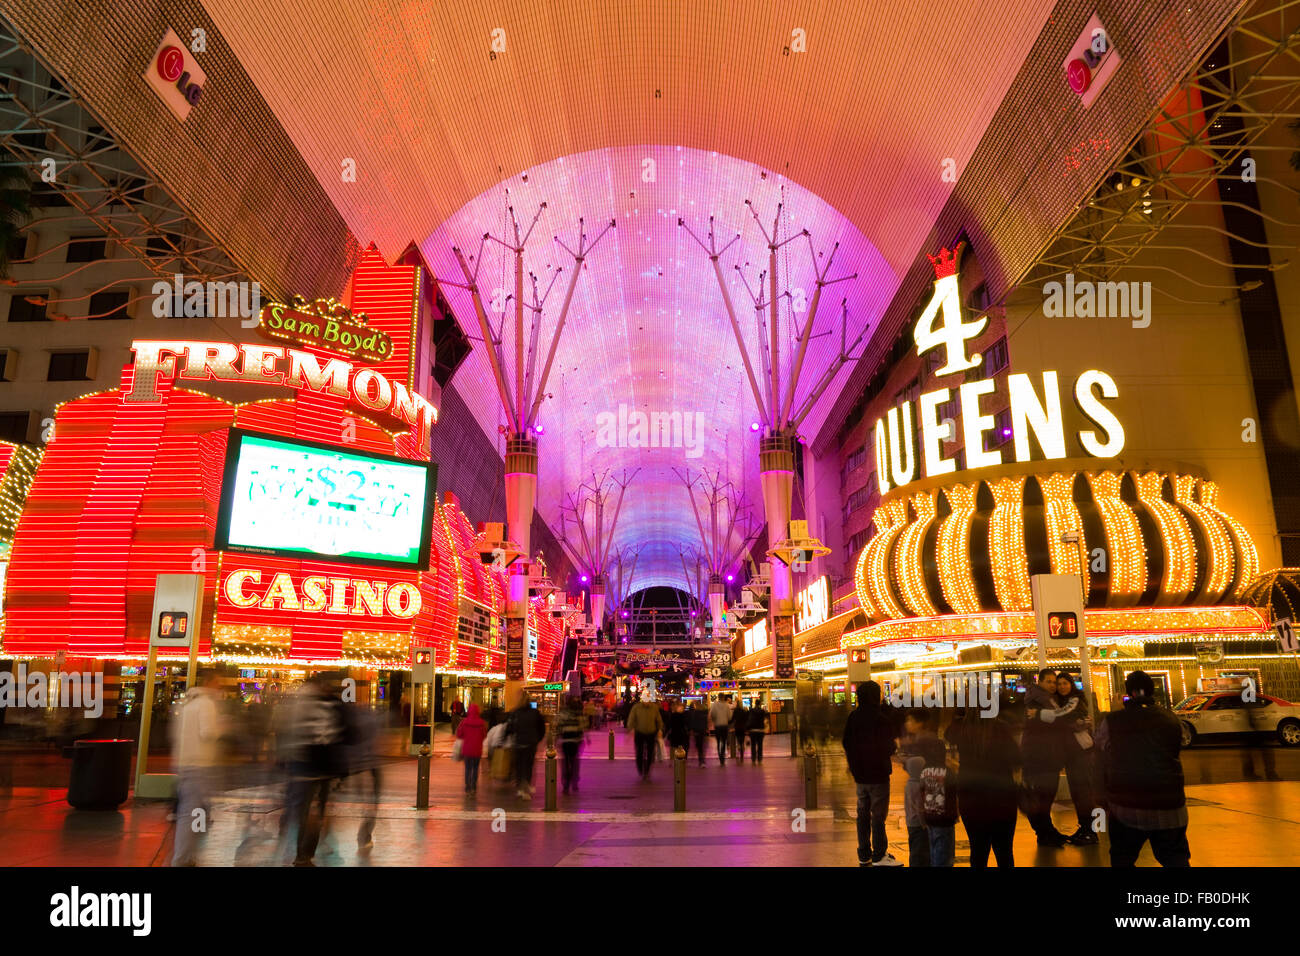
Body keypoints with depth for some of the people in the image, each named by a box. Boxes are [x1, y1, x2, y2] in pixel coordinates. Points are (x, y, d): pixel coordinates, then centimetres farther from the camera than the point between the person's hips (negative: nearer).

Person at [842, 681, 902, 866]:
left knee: (863, 813, 13)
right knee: (878, 814, 2)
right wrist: (895, 745, 5)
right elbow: (888, 748, -17)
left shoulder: (852, 717, 2)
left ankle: (864, 854, 21)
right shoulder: (881, 719, -18)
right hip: (878, 774, -6)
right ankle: (879, 855, 8)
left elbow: (846, 744, 9)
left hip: (860, 774, 6)